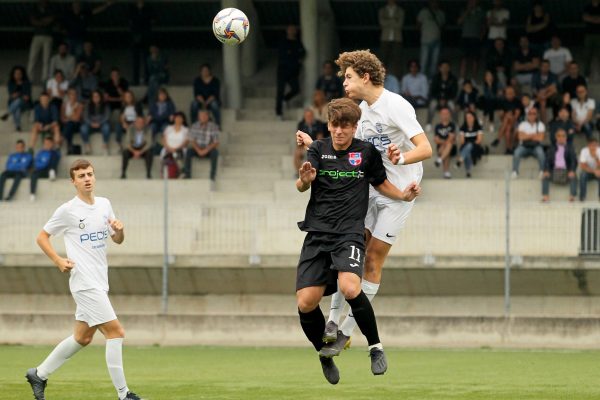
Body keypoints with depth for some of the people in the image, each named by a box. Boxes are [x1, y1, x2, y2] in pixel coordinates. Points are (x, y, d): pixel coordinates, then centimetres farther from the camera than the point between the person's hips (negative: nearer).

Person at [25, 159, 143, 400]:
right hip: (85, 283, -8)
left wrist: (119, 230, -5)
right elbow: (42, 237, 2)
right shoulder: (67, 210, -7)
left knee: (82, 338, 14)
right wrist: (58, 261, -10)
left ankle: (39, 374, 29)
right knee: (115, 332, -13)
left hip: (99, 283, 8)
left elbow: (117, 240, 18)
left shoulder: (104, 204, 11)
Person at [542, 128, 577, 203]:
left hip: (566, 171, -1)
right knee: (545, 177, -29)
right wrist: (546, 171, -15)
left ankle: (572, 196, -40)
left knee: (573, 177, -33)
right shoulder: (551, 148, 15)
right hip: (554, 171, 1)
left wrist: (572, 171, -19)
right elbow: (547, 161, 6)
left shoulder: (570, 148, 13)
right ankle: (545, 196, -38)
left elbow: (574, 161, 2)